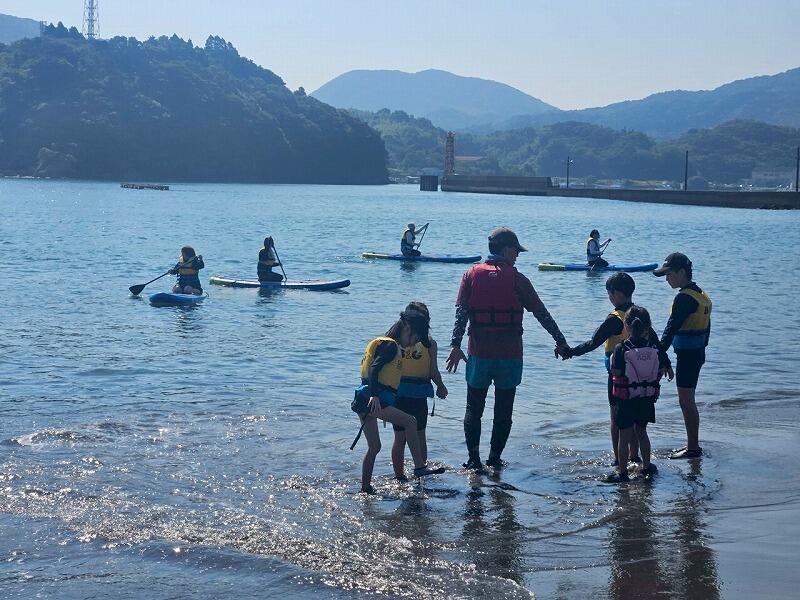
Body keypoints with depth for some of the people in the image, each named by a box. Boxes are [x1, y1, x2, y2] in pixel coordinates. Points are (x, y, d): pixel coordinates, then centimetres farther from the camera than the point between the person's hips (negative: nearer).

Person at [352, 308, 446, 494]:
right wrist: (375, 396, -30)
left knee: (374, 447, 14)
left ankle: (366, 487, 19)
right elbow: (374, 370, -21)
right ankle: (419, 467, -15)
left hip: (365, 401, 10)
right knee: (410, 421, -14)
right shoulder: (391, 346, -9)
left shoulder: (387, 344, 21)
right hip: (371, 398, -10)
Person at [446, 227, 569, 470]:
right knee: (503, 411, 9)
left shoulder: (472, 275, 2)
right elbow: (542, 314, 0)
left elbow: (461, 312, -7)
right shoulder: (517, 279, -3)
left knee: (473, 409, 10)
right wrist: (560, 341, 7)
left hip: (479, 354, 1)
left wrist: (456, 345, -10)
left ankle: (473, 458, 5)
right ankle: (495, 458, 9)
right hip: (510, 356, -1)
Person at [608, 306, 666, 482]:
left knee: (624, 436, 6)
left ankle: (622, 471, 11)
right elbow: (662, 370, 0)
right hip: (647, 397, 4)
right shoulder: (654, 346, -6)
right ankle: (646, 466, 29)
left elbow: (615, 372, -16)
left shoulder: (621, 348, -17)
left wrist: (612, 357, 1)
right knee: (641, 432, 22)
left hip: (626, 399, -4)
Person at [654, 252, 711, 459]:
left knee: (686, 402, -3)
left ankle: (693, 448, 1)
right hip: (697, 353, 10)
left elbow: (672, 328, -21)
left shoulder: (684, 298, -19)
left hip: (687, 355, -10)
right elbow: (706, 328, 18)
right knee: (688, 401, 16)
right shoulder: (702, 295, 12)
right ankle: (693, 444, 22)